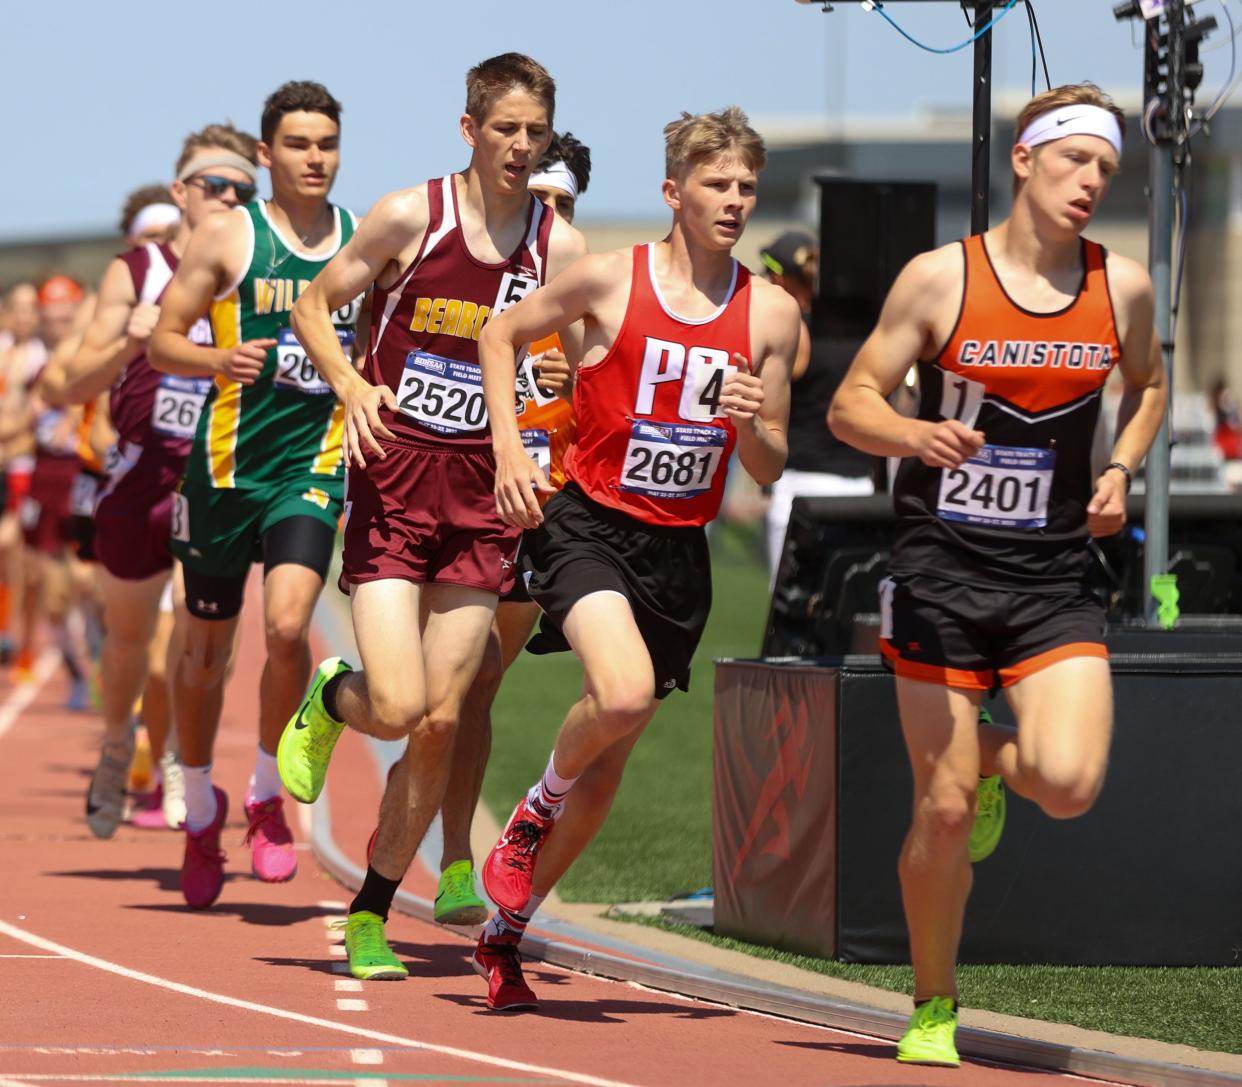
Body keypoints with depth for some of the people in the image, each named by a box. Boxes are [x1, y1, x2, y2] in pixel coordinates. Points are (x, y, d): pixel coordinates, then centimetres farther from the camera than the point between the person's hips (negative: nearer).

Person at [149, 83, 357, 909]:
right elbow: (161, 342, -3)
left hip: (315, 464, 1)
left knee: (287, 626, -20)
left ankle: (269, 795, 1)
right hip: (227, 464, -1)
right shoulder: (228, 238, -3)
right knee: (207, 648, 9)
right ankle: (201, 806, 31)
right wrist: (220, 361, -22)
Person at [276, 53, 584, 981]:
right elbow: (314, 305, 5)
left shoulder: (562, 248, 2)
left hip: (484, 494, 3)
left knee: (441, 721, 1)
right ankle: (330, 701, 23)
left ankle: (371, 915, 17)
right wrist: (352, 385, -12)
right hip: (394, 482, -3)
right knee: (398, 706, -15)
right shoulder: (410, 216, -6)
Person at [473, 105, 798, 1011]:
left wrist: (749, 423, -15)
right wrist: (510, 449, -1)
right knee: (623, 693, -30)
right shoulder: (609, 280, -6)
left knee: (611, 761, 9)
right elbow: (503, 335, 10)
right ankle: (537, 808, 2)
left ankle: (506, 931, 27)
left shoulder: (772, 314, 2)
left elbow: (770, 470, 7)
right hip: (589, 522, -4)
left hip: (679, 550, 4)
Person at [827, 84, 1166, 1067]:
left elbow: (1148, 386, 23)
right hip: (942, 570, -2)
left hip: (1055, 579, 2)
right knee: (943, 810, -1)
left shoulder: (1122, 286, 2)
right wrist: (916, 435, -23)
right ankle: (933, 1010, 20)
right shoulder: (942, 277, -6)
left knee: (1069, 784, -18)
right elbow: (850, 405, -2)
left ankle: (996, 761, 20)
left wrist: (1120, 471, 4)